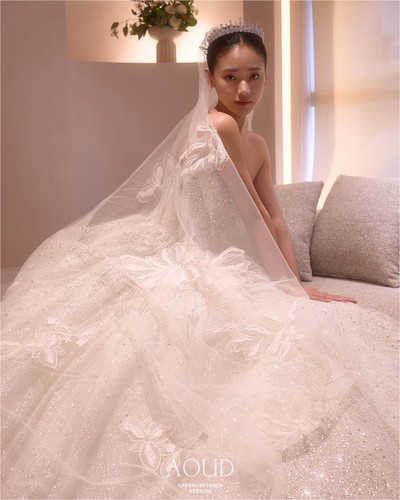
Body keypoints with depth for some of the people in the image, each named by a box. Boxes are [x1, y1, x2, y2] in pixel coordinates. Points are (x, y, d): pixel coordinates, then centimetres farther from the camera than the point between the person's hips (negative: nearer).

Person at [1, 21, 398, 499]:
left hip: (221, 277, 9)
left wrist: (297, 288, 2)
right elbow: (254, 218, -15)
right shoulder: (218, 126, -17)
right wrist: (291, 289, -7)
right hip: (180, 278, -9)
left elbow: (275, 222, 9)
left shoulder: (256, 145, 11)